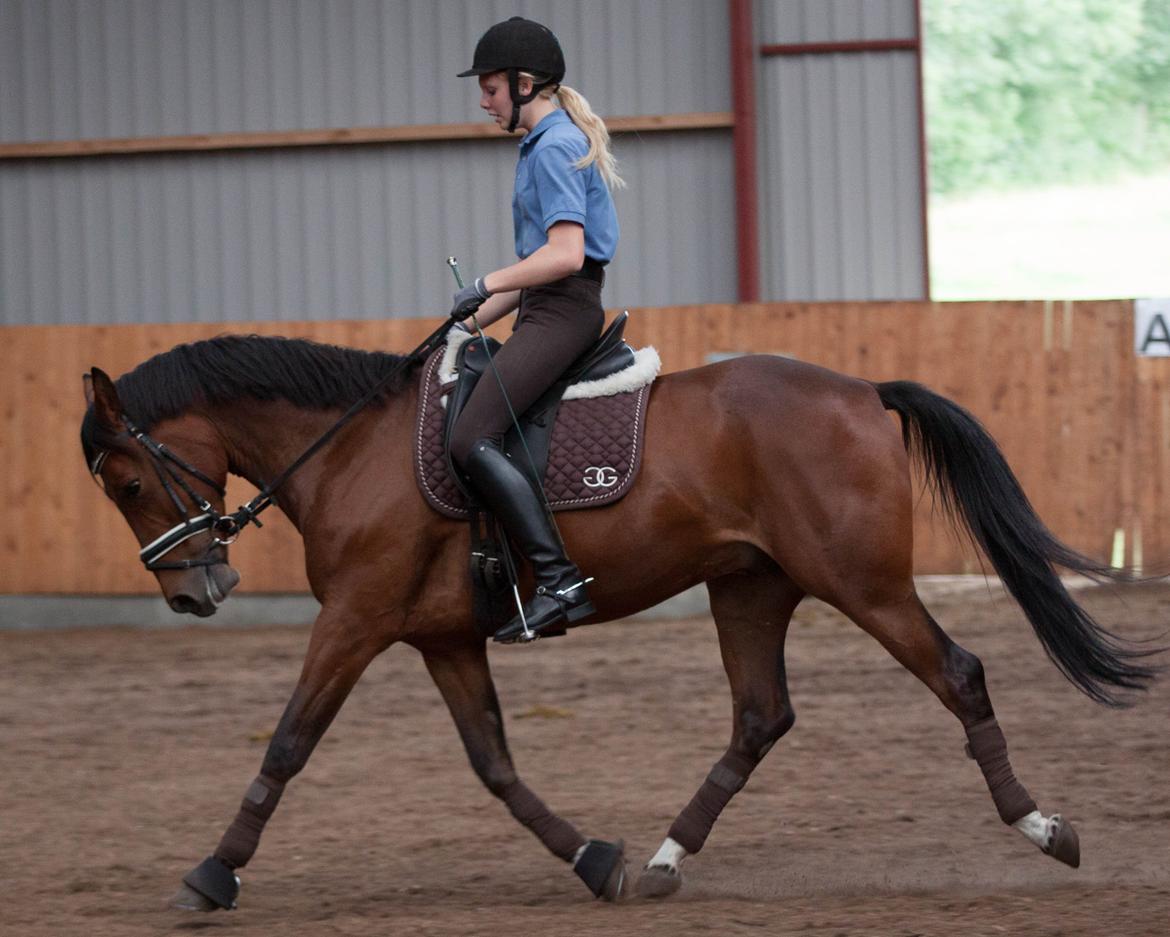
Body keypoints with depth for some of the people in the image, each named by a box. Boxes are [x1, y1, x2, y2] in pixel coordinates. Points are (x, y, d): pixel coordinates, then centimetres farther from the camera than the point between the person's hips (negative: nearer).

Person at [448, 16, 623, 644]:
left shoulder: (554, 148, -11)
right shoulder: (549, 144, 21)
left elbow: (565, 254, -22)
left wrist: (488, 284, -13)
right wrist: (471, 321, 20)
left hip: (562, 312, -11)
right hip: (548, 312, 11)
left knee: (471, 438, -22)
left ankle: (560, 583, -28)